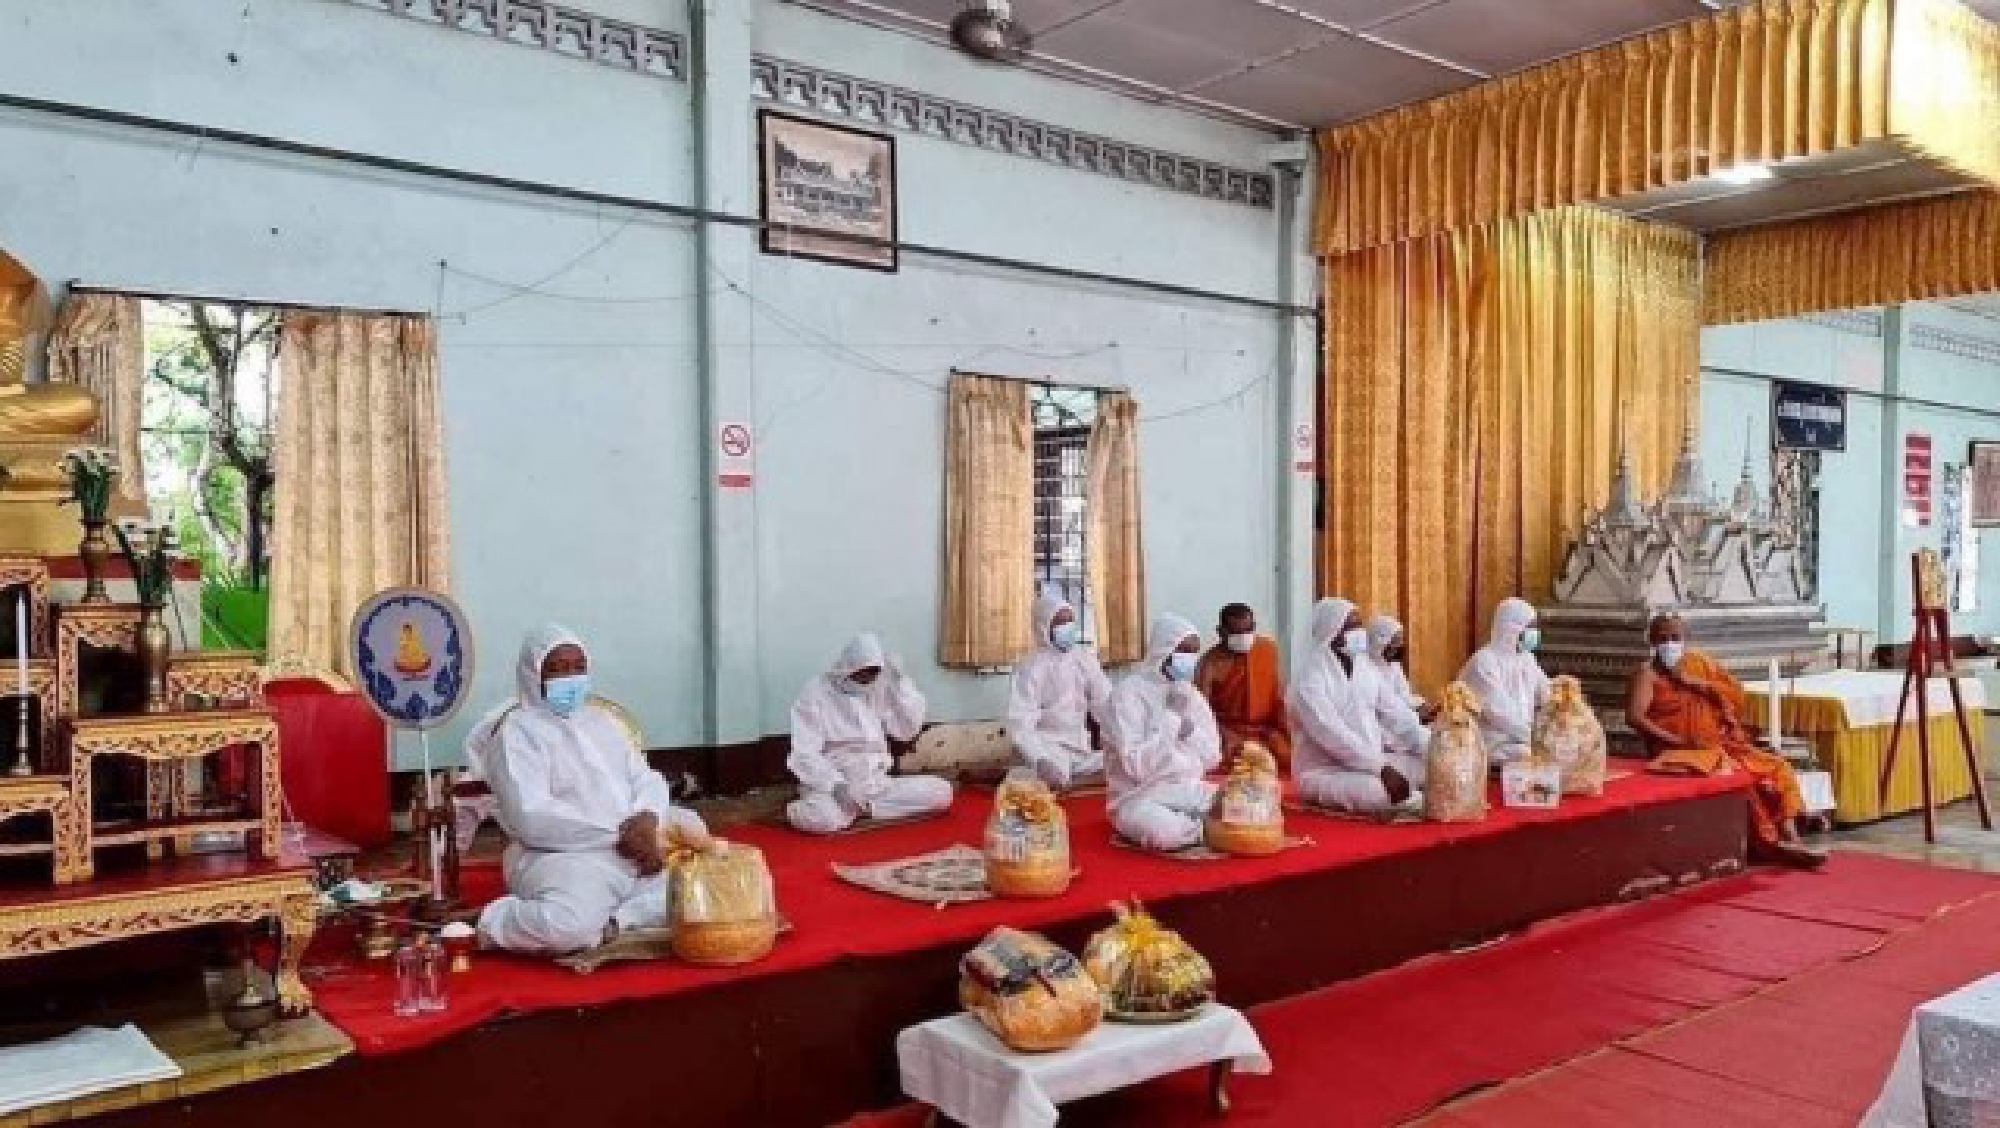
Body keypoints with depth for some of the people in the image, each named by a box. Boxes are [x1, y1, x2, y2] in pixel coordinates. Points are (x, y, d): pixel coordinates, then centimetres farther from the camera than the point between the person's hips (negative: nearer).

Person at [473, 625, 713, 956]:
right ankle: (494, 922, -7)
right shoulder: (517, 730, -3)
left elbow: (648, 780, 13)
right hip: (564, 858, -7)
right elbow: (530, 817, -17)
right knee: (569, 926, -38)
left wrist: (647, 820, -12)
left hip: (634, 851, 7)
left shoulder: (600, 720, 20)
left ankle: (613, 923, -19)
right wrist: (618, 832, -20)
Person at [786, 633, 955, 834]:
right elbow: (804, 754, -14)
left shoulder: (880, 690, 10)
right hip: (830, 786, -6)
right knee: (819, 819, -41)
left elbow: (908, 729, 5)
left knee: (942, 791, -15)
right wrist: (837, 786, -28)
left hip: (876, 784, 6)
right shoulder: (816, 694, -7)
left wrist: (900, 682, -3)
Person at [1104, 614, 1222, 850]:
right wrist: (1171, 715, -21)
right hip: (1141, 799, -6)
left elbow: (1211, 758, 5)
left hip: (1190, 793, 6)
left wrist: (1189, 717, -9)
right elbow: (1138, 766, -22)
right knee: (1169, 832, -37)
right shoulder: (1128, 692, -13)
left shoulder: (1190, 694, 9)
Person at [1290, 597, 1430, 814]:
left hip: (1372, 762, 8)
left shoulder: (1365, 668, 7)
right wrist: (1382, 769, -31)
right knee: (1384, 793, -33)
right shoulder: (1309, 677, -17)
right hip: (1325, 773, -7)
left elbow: (1398, 714, 6)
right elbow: (1333, 736, -26)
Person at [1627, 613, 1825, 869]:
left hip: (1721, 744, 6)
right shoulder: (1648, 673, -2)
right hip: (1682, 752, -6)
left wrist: (1694, 683, -7)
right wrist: (1677, 741, -21)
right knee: (1737, 776, -28)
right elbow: (1634, 716, -15)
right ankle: (1769, 843, -17)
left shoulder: (1700, 662, 14)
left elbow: (1737, 694, 8)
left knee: (1777, 767, -10)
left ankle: (1789, 838, -18)